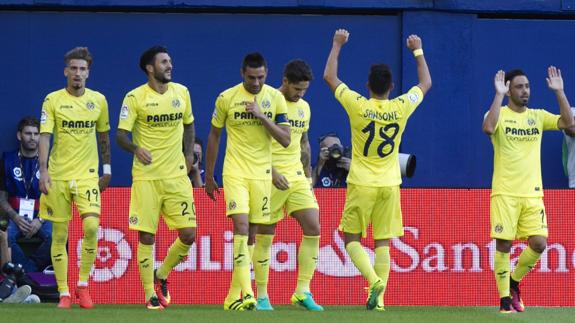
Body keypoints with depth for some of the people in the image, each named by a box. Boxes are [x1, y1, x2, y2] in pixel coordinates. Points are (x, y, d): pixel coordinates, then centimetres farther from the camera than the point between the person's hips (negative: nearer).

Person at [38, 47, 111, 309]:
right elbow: (44, 137, -9)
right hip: (58, 176, -1)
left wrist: (107, 169, 16)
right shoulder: (53, 100, -2)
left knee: (91, 226, -18)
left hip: (88, 175, 1)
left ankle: (83, 285, -2)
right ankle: (64, 292, 10)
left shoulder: (98, 100, 6)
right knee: (59, 235, 2)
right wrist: (43, 170, -20)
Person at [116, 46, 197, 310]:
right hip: (146, 176, -4)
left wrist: (189, 153, 9)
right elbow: (120, 135, -8)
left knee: (188, 234, -2)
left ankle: (162, 276, 24)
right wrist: (136, 149, -28)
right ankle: (150, 295, 8)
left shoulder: (181, 92, 7)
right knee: (146, 237, -3)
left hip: (177, 176, 4)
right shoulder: (135, 97, -6)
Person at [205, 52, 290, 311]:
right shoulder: (226, 98, -2)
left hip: (262, 173, 2)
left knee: (250, 235, 5)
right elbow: (214, 137, 8)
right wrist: (208, 176, 11)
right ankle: (247, 293, -25)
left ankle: (233, 296, 14)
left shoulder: (275, 98, 1)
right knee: (241, 226, -18)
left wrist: (263, 117, -16)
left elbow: (285, 139, -3)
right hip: (235, 172, -2)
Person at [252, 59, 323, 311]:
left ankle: (302, 292, -1)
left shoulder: (303, 107, 11)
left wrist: (308, 177, 18)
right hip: (270, 178, -6)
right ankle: (262, 297, 8)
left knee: (313, 228, -6)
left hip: (296, 176, 6)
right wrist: (272, 173, -20)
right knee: (265, 237, 0)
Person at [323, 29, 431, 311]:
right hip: (389, 185, 2)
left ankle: (374, 279, -19)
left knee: (352, 239, 5)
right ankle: (379, 298, 0)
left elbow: (329, 77, 4)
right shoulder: (401, 107, -5)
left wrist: (337, 45, 15)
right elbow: (426, 83, 15)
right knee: (383, 242, 6)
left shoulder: (357, 106, -10)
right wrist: (418, 51, 25)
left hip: (361, 184, -2)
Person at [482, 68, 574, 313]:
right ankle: (505, 300, 5)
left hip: (533, 193, 4)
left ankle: (514, 282, 19)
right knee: (503, 245, -4)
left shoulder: (538, 116, 10)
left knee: (538, 243, -6)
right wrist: (499, 95, -25)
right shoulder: (500, 114, -2)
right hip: (505, 193, -4)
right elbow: (488, 128, -25)